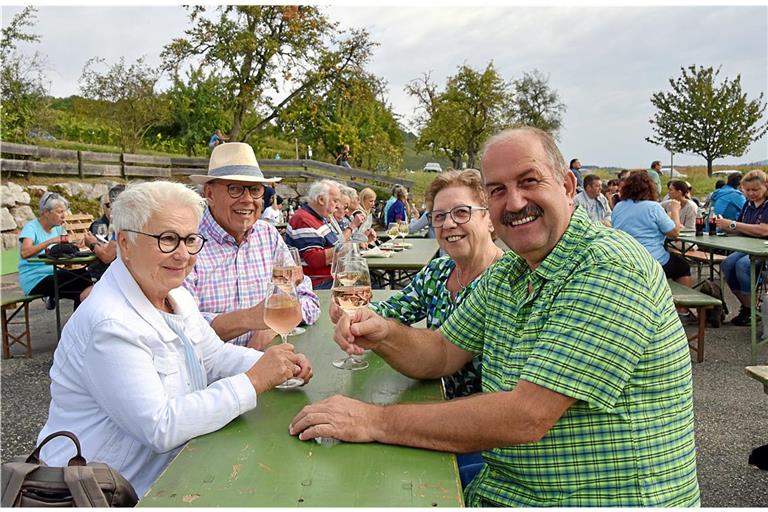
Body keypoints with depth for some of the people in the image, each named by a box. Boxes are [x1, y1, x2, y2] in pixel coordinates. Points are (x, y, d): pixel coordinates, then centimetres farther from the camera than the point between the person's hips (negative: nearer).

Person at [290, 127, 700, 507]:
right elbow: (441, 354, 10)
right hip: (503, 489, 7)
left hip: (602, 501, -6)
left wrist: (375, 421, -23)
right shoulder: (505, 274, 6)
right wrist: (384, 335, -12)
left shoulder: (610, 269, -21)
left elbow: (527, 417, -27)